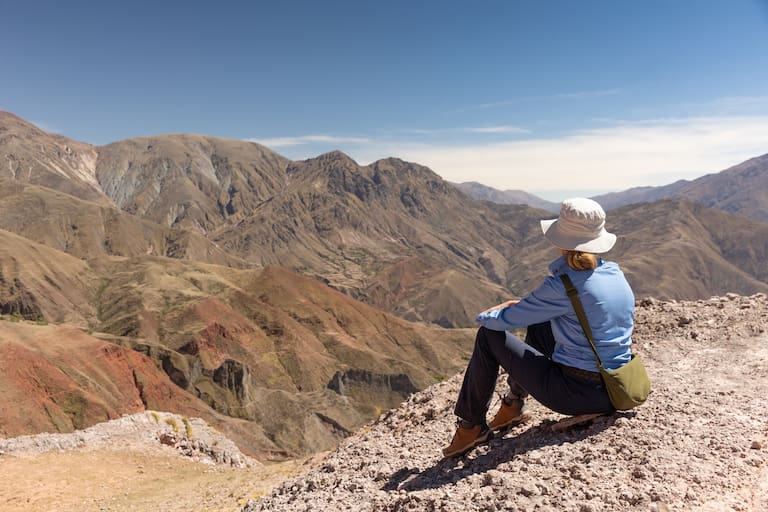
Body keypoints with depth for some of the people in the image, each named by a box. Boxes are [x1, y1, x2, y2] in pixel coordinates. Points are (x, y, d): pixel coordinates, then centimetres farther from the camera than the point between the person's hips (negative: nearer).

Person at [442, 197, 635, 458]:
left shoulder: (563, 285, -21)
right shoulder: (615, 273, 2)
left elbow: (508, 320, -12)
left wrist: (485, 316, 10)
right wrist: (524, 304, 17)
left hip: (577, 393, -8)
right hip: (615, 391, 8)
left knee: (489, 335, 1)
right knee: (538, 322, 24)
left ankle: (472, 426, 16)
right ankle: (513, 405, 37)